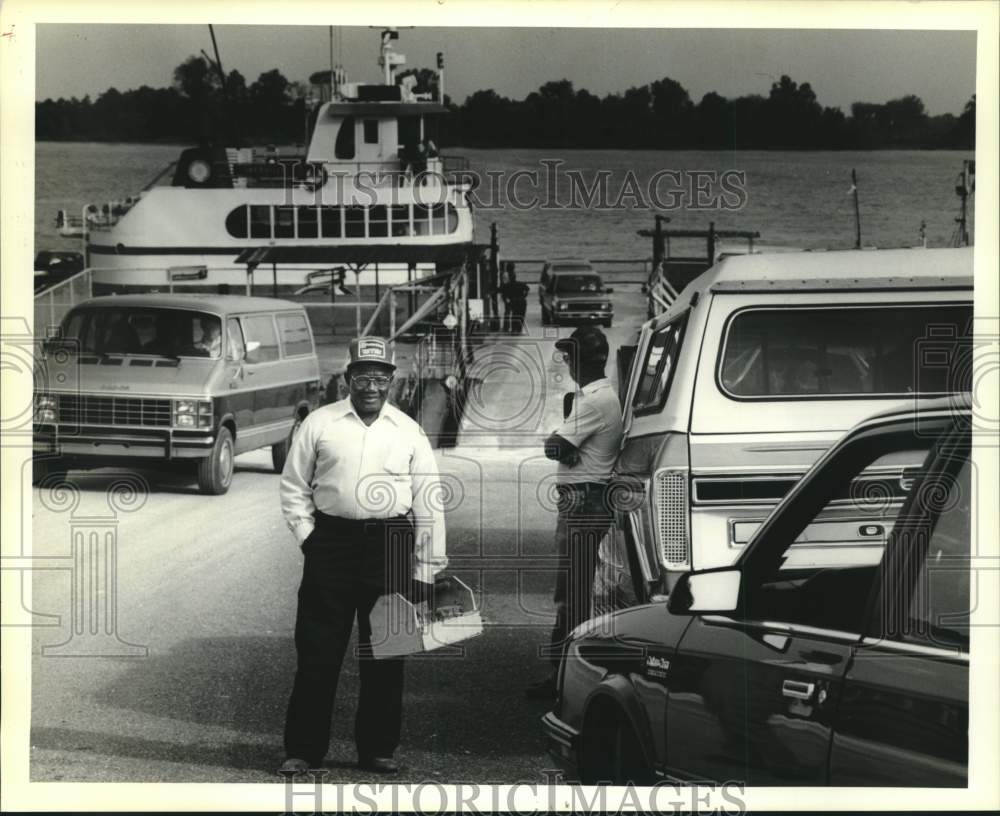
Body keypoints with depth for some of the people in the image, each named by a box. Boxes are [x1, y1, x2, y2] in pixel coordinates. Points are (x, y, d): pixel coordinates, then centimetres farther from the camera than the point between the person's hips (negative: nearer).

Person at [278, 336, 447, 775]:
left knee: (385, 655, 5)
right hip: (331, 541, -1)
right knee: (317, 651, 0)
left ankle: (378, 748, 15)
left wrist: (426, 570, 2)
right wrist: (306, 534, -2)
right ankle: (303, 749, 7)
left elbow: (429, 504, 6)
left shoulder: (409, 432, 6)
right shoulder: (320, 423, 4)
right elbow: (293, 485, 10)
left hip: (390, 546, 1)